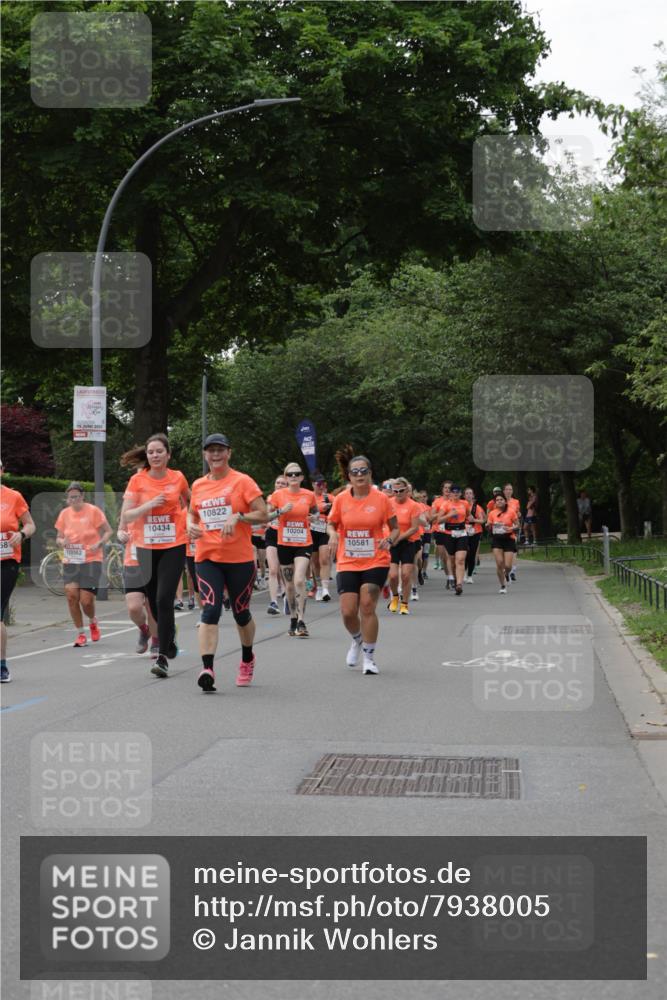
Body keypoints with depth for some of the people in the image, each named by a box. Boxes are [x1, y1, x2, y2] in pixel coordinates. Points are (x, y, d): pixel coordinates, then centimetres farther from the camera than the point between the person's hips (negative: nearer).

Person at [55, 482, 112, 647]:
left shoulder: (93, 511, -4)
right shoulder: (64, 514, 6)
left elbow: (108, 531, 2)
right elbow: (58, 538, 14)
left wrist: (100, 543, -16)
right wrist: (62, 542, -10)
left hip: (91, 560, -3)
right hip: (70, 561, 3)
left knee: (86, 600, -10)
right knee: (71, 595, -14)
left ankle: (93, 622, 26)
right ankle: (80, 633, 2)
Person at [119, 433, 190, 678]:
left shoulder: (178, 478, 0)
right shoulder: (137, 481, -2)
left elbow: (190, 501, 21)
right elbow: (125, 517, -7)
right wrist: (149, 505, -20)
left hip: (174, 547, -2)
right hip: (146, 548, 2)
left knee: (164, 600, -14)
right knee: (154, 602, 10)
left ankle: (163, 657, -10)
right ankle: (169, 641, 36)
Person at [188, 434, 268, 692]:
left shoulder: (242, 481, -3)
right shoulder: (198, 485, 10)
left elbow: (263, 515, -6)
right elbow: (192, 514, 24)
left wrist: (237, 516, -21)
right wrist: (191, 526, 2)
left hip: (239, 559, -2)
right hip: (207, 557, 2)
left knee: (241, 613, 12)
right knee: (210, 611, -14)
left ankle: (247, 659, 37)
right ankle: (207, 669, -23)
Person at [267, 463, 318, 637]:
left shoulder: (309, 495, 1)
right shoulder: (278, 495, -2)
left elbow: (315, 512, 21)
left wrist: (314, 518, 2)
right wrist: (281, 511, -16)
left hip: (304, 544, -1)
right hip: (285, 544, 1)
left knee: (299, 580, -17)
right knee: (289, 584, 10)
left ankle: (301, 622, -16)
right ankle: (293, 620, 25)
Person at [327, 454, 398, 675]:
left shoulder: (381, 499, -4)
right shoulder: (341, 499, -1)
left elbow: (395, 528, 4)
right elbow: (332, 524, 12)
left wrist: (389, 540, -17)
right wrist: (333, 534, -10)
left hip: (376, 562, -2)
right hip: (347, 563, 2)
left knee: (367, 607, -10)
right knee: (348, 611, -4)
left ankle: (369, 657, 6)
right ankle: (357, 640, 31)